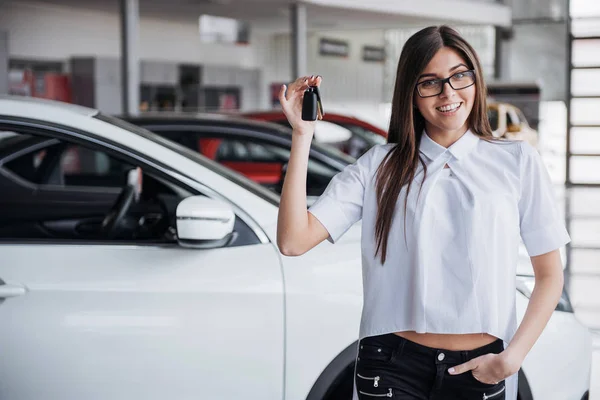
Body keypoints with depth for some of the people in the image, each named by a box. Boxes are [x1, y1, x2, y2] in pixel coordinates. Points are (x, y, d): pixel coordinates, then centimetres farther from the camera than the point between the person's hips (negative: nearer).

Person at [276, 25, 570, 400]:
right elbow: (293, 241, -8)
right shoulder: (379, 166, 1)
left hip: (479, 369, 0)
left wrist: (513, 357, -10)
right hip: (392, 368, 0)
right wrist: (302, 135, -12)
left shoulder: (518, 161, 1)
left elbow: (549, 275, 3)